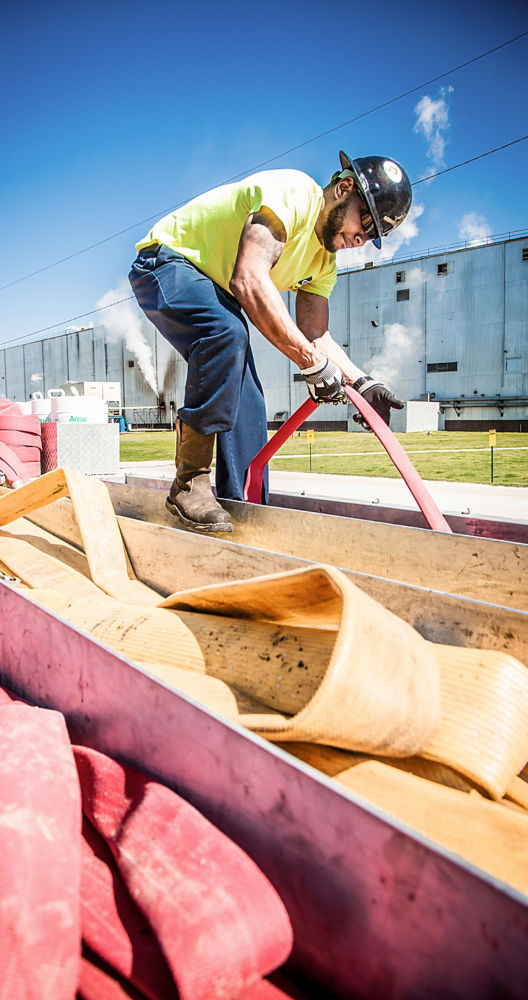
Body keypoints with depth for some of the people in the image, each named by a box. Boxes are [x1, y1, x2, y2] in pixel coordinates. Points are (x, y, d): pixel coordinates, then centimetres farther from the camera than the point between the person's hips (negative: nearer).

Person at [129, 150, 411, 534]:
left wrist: (362, 381, -11)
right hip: (167, 265, -9)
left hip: (217, 294, 9)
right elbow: (249, 280, -38)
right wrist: (312, 362, -39)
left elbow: (314, 334, 5)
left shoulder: (324, 260, 5)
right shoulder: (293, 192, -24)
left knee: (246, 405, -2)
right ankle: (190, 482, -30)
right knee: (227, 334, -37)